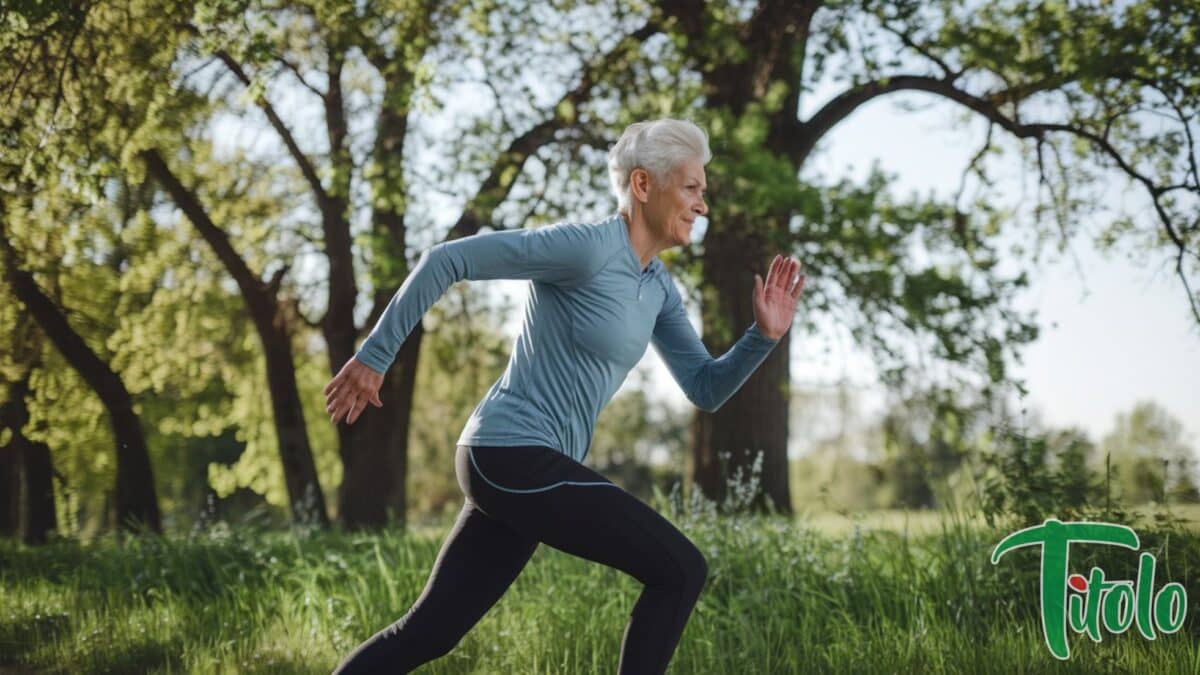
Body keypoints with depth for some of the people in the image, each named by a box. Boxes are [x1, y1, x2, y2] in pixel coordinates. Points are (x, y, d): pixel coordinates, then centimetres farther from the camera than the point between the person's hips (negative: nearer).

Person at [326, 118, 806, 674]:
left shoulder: (658, 286, 13)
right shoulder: (586, 246, -14)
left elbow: (705, 389, 14)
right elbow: (446, 260, -14)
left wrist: (764, 335, -2)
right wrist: (373, 357, -13)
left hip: (518, 464, 9)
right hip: (516, 456, -9)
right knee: (680, 570, -6)